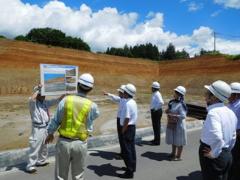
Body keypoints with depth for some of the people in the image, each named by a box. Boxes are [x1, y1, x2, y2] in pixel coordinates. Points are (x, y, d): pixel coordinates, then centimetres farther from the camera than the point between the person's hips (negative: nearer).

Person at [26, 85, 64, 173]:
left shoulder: (46, 102, 6)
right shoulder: (33, 103, -13)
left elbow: (56, 100, 3)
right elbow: (32, 99, -37)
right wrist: (38, 89, -27)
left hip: (46, 127, 7)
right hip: (37, 129, -7)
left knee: (44, 147, 20)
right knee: (35, 148, 0)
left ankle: (41, 161, 37)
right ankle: (30, 166, 13)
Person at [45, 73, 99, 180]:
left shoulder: (66, 100, -9)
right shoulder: (92, 106, -10)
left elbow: (56, 120, 0)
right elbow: (96, 115, 14)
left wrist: (50, 133, 17)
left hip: (63, 142, 1)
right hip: (80, 144, 0)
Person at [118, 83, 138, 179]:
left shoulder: (127, 103, -21)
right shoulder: (133, 102, 9)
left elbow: (127, 119, -25)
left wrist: (123, 131, -17)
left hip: (128, 128, -10)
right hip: (132, 127, 10)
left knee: (126, 150, -1)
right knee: (131, 148, 19)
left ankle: (129, 172, 8)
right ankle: (132, 167, 34)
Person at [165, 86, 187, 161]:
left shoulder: (181, 104, -18)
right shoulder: (172, 102, 5)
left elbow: (183, 116, -22)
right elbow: (168, 110, 17)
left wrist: (173, 116, -25)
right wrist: (167, 111, -5)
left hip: (179, 125, -8)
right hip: (171, 124, 8)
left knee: (179, 141, 6)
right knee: (173, 139, 20)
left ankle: (178, 156, 19)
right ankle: (173, 153, 37)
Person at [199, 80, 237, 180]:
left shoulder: (213, 113, -24)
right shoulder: (230, 112, 6)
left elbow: (217, 138, -36)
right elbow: (233, 137, 15)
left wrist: (214, 153, -21)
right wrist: (226, 151, 21)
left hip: (213, 158, -9)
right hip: (227, 155, 9)